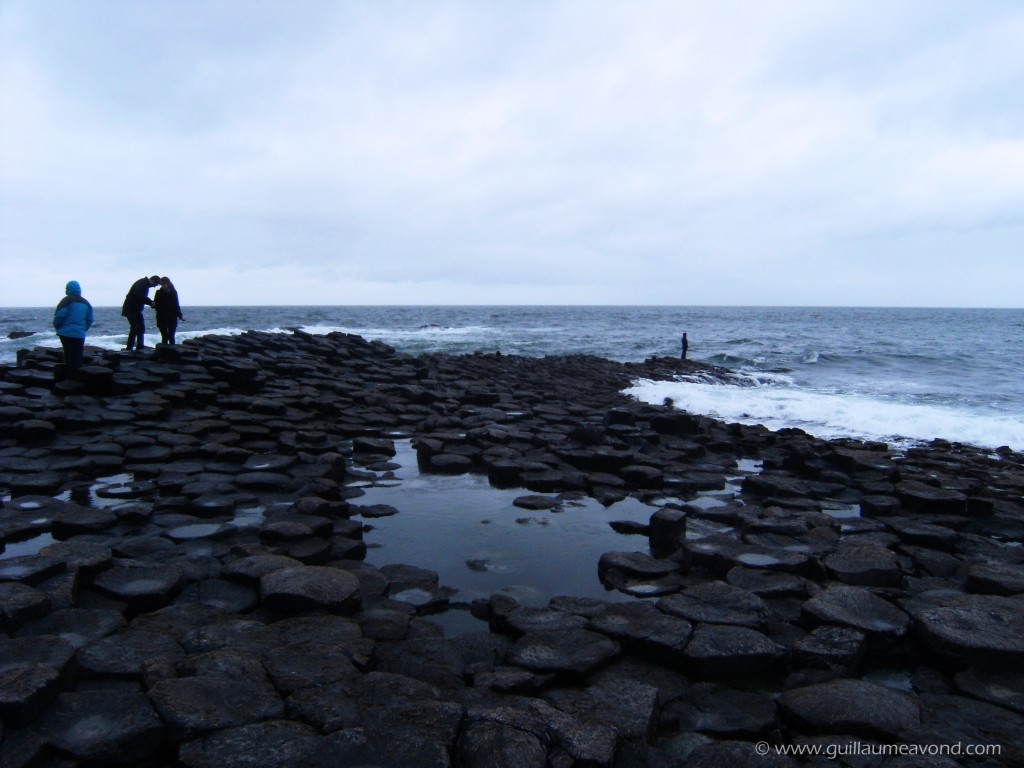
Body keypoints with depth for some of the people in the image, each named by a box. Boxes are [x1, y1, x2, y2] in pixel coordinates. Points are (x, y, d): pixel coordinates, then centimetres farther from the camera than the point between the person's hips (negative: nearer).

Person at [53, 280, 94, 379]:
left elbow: (59, 315, -12)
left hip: (66, 333, -3)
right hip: (79, 334, 4)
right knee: (78, 356, 7)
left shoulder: (67, 300, -6)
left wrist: (56, 326, 3)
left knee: (68, 355, 2)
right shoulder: (86, 303, 11)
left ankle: (68, 377, 3)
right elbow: (90, 320, 11)